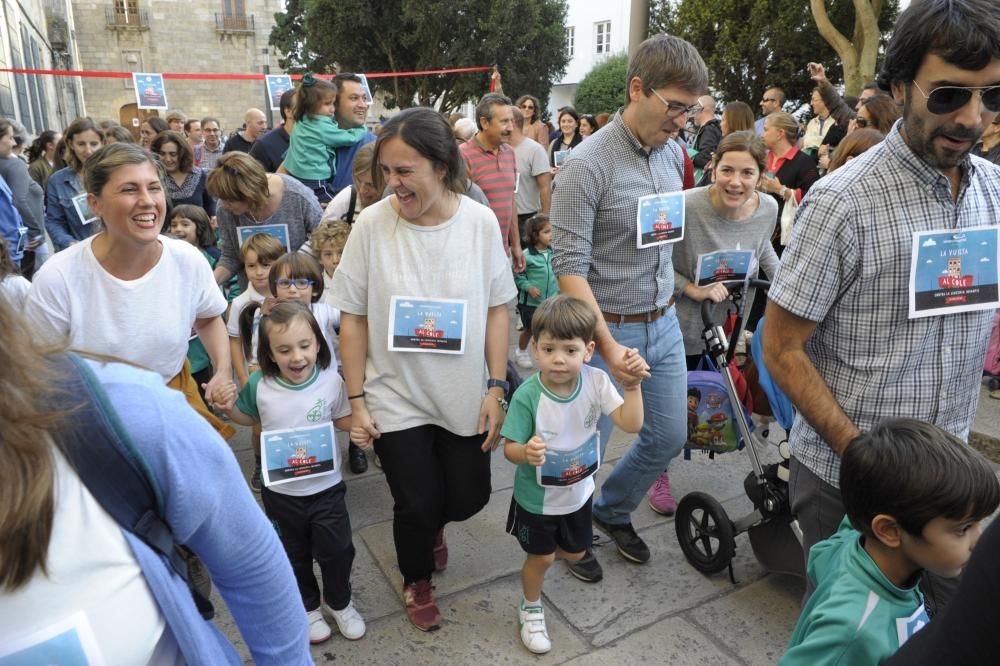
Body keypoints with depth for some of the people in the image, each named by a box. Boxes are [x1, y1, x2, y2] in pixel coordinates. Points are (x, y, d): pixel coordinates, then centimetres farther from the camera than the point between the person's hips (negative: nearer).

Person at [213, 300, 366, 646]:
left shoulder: (331, 381, -17)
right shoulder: (259, 385, -15)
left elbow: (344, 421, -1)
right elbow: (249, 418, 7)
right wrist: (230, 408, -13)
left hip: (326, 488, 0)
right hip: (281, 494, 1)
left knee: (336, 551, 14)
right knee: (294, 556, 20)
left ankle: (339, 601, 43)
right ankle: (308, 606, 46)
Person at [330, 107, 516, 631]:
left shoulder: (480, 221, -10)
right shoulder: (372, 224, -13)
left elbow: (496, 310, -2)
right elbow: (353, 318, -6)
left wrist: (496, 389, -5)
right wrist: (356, 402, -5)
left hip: (465, 396, 2)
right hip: (396, 397, -1)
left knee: (468, 498, 12)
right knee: (417, 503, 6)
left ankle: (432, 527, 51)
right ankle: (417, 580, 40)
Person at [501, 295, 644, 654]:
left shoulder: (595, 380, -19)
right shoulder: (527, 395, -29)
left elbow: (631, 424, -21)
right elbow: (509, 448, -21)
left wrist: (633, 385, -32)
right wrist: (526, 453, -42)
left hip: (579, 491, 4)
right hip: (537, 497, -4)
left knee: (574, 554, 24)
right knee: (541, 557, 16)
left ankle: (548, 539, 59)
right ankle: (530, 609, 45)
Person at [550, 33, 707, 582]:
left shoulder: (673, 153, 3)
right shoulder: (587, 164, -19)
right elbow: (569, 269, -21)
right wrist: (608, 346, -26)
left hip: (664, 323, 7)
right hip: (606, 328, -7)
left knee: (669, 437, 18)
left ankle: (613, 511, 43)